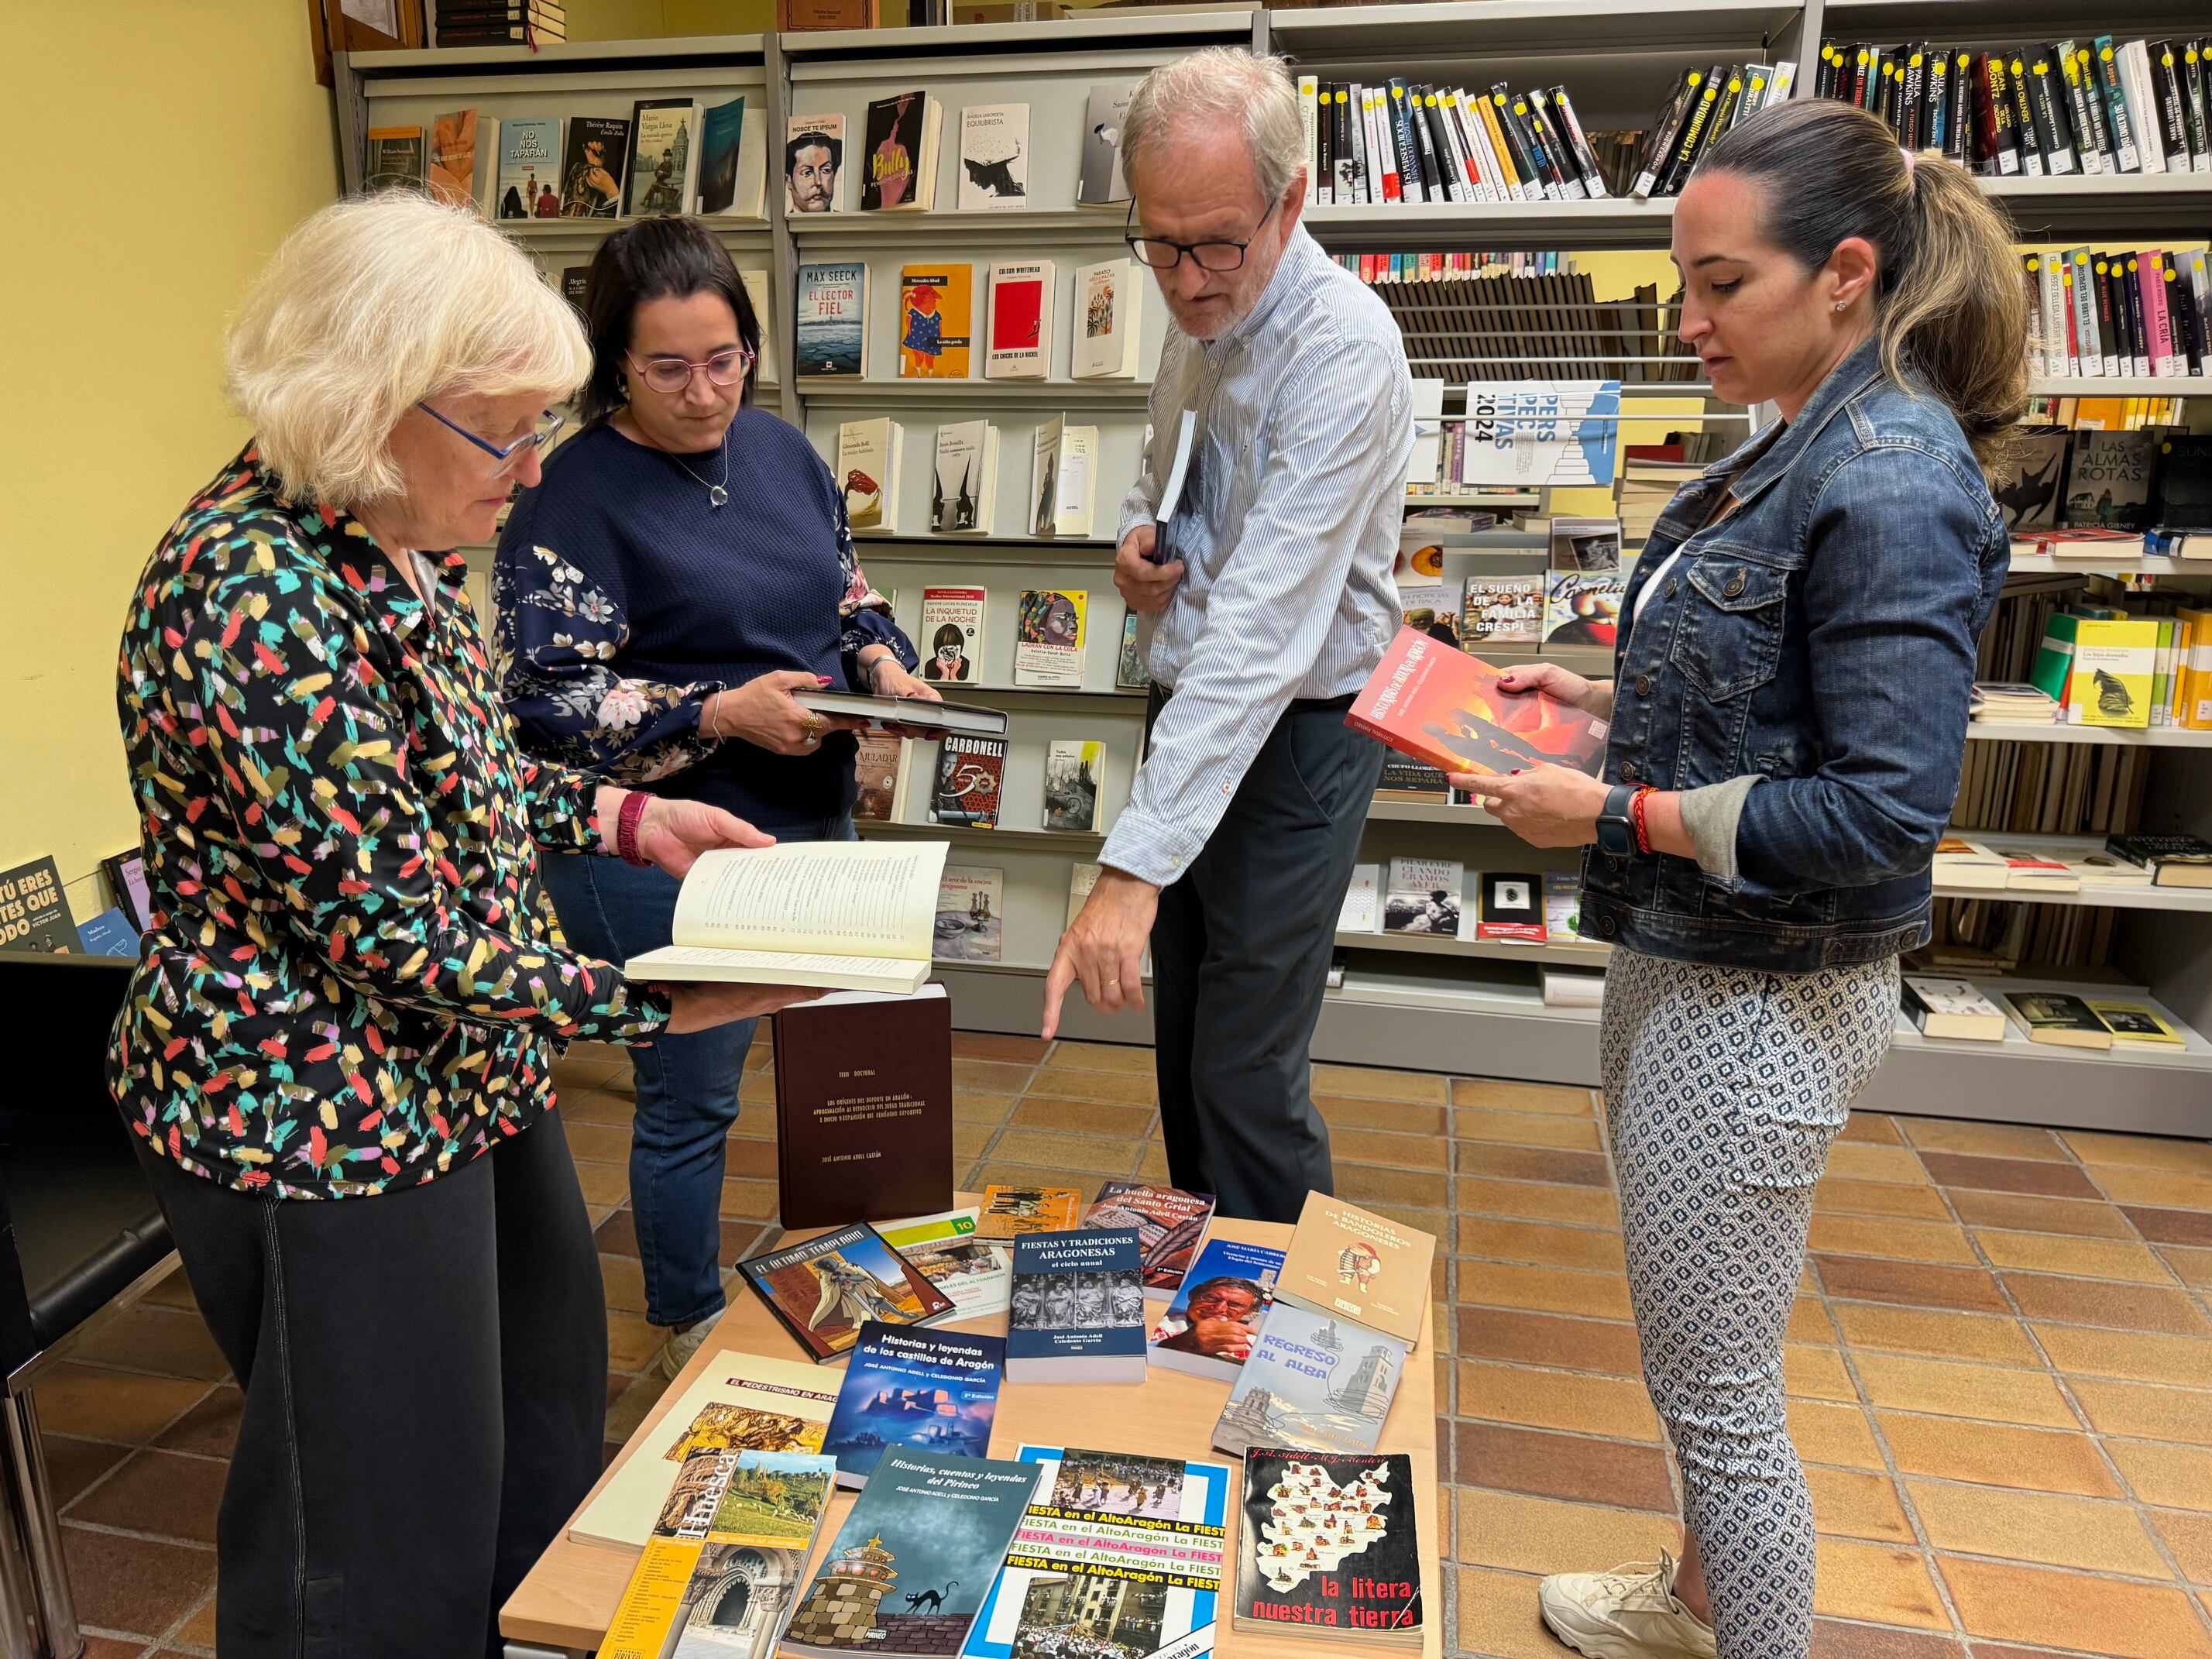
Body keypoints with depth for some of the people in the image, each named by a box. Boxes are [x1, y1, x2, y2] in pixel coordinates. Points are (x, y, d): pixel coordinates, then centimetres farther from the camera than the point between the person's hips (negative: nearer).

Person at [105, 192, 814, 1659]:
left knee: (546, 1415, 26)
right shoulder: (255, 595, -28)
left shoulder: (394, 544, 3)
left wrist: (631, 818, 4)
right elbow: (396, 933, -26)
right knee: (388, 1521, 12)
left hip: (474, 1076, 10)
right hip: (327, 1125, -10)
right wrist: (664, 1002, -23)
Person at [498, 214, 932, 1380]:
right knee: (690, 1099, 7)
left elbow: (848, 594, 17)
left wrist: (884, 664, -4)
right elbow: (545, 701, -17)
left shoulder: (778, 449, 7)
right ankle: (692, 1333, 32)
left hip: (813, 821, 7)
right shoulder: (576, 493, -13)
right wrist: (723, 715, -24)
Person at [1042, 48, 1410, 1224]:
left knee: (1246, 1085, -3)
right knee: (1182, 1043, 20)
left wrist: (1133, 868, -39)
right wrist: (1139, 534, -5)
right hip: (1189, 716, 8)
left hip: (1292, 734, -8)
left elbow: (1261, 630, -34)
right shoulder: (1199, 320, 3)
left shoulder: (1343, 354, -24)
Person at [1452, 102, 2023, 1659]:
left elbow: (1881, 816, -24)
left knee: (1716, 1388, 7)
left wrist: (1619, 815, -20)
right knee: (1701, 1364, 26)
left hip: (1761, 999, -10)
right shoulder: (1803, 448, 8)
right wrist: (1605, 697, 5)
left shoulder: (1893, 486, -21)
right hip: (1684, 963, 10)